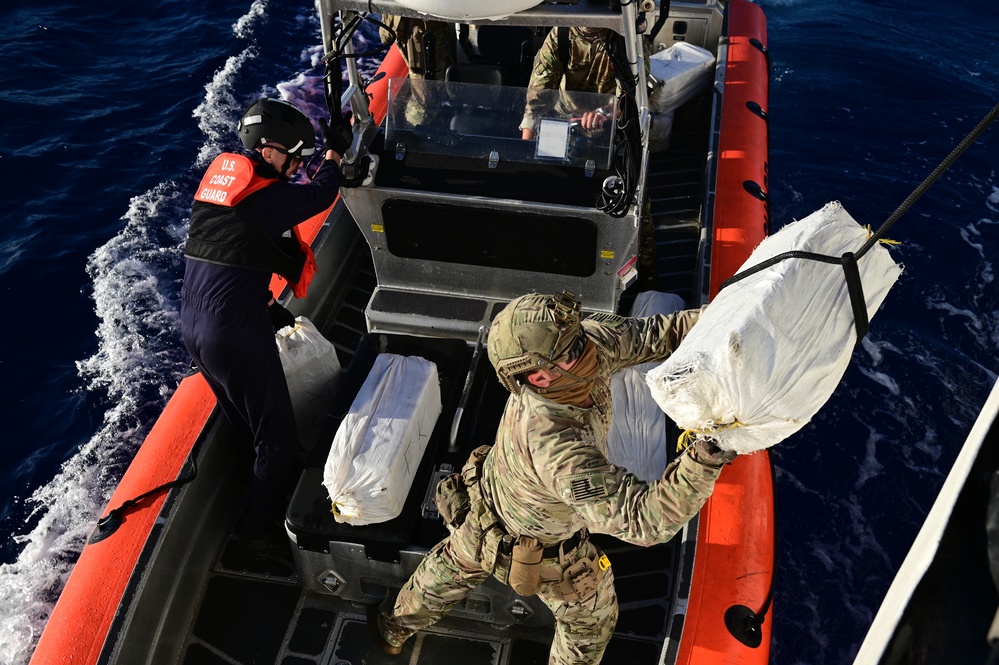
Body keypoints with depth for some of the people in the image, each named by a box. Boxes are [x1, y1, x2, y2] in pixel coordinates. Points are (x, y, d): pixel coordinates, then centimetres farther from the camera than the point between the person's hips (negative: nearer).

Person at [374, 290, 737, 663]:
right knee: (592, 617, 24)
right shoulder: (557, 448, -50)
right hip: (540, 553, -7)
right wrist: (706, 459, -63)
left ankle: (393, 628, 64)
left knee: (454, 566, 35)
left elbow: (654, 333, -20)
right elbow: (644, 521, -50)